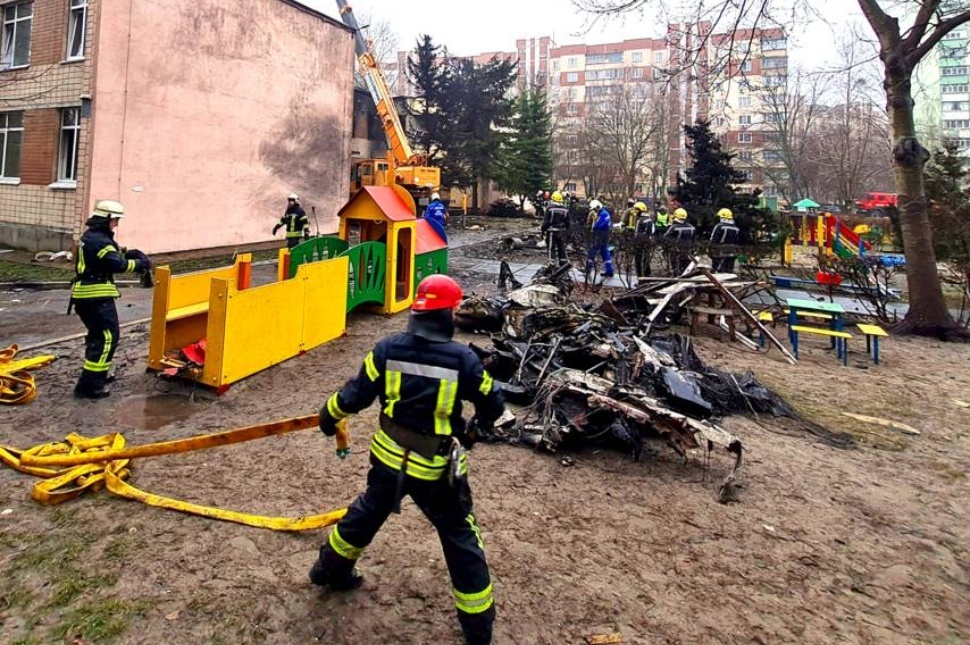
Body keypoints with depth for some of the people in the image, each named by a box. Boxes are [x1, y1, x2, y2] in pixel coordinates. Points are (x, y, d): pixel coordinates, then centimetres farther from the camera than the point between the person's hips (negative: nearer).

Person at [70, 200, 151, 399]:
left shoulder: (91, 236, 16)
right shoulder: (98, 240, -17)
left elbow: (112, 254, 20)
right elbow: (118, 264, -25)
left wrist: (131, 253, 4)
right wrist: (140, 263, -11)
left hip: (86, 294, 11)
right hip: (96, 296, -11)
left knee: (98, 334, 22)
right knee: (107, 337, -10)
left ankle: (96, 374, 34)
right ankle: (89, 385, -11)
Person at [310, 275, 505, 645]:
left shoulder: (388, 350, -11)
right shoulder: (462, 359, -17)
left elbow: (355, 395, -4)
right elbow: (493, 405, -5)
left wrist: (328, 416, 16)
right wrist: (477, 426, 17)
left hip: (389, 458, 4)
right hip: (437, 469, -3)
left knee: (368, 512, 30)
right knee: (460, 540, 12)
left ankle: (330, 569, 52)